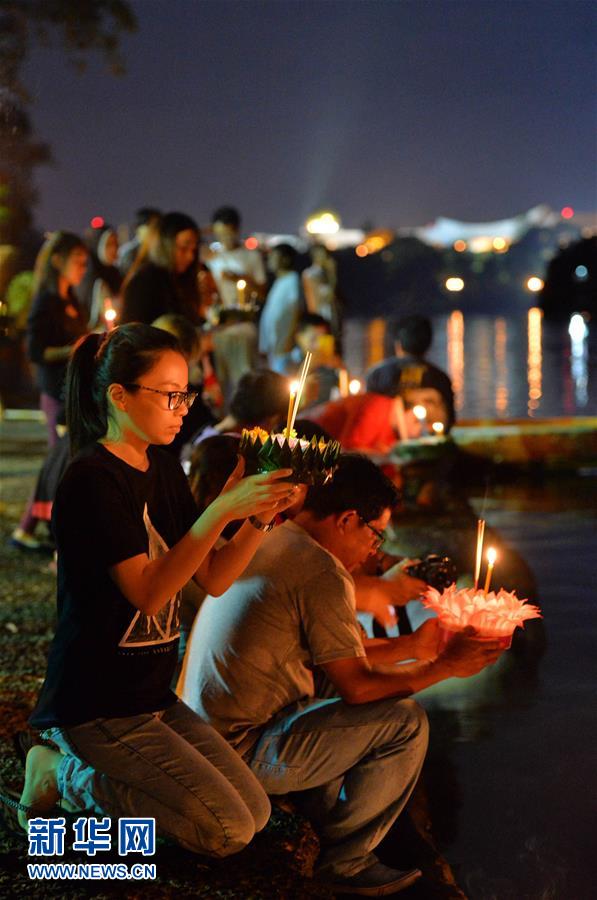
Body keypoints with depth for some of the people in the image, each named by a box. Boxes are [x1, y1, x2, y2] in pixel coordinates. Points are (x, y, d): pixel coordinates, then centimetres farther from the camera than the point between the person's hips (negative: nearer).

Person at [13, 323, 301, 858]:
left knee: (255, 813, 10)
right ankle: (64, 773, 2)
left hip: (150, 694, 9)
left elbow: (214, 579, 6)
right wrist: (222, 510, -30)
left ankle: (78, 771, 14)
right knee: (228, 831, -10)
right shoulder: (93, 478, -18)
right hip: (94, 706, -9)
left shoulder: (164, 472, 8)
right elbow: (147, 592, -26)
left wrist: (260, 516, -10)